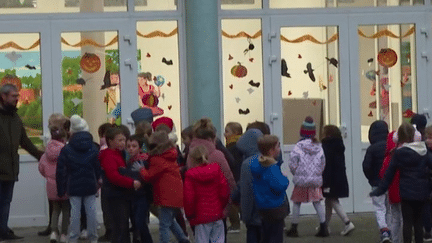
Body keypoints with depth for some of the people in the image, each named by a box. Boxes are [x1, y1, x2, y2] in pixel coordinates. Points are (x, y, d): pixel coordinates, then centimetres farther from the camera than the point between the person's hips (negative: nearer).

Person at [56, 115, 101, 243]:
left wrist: (61, 189, 3)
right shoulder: (93, 148, 1)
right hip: (90, 185, 1)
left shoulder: (66, 150, -4)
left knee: (75, 212, 3)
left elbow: (61, 171, -4)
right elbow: (98, 169, 4)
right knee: (91, 211, 6)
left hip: (73, 186, -1)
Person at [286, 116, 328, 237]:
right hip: (316, 180, 3)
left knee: (297, 203, 8)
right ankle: (323, 227, 2)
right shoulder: (318, 147, 2)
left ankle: (294, 228, 11)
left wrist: (296, 173, 7)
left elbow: (292, 163, -11)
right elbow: (323, 163, 7)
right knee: (317, 202, 9)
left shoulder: (299, 146, -10)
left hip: (301, 180, -3)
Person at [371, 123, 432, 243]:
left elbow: (389, 174, -4)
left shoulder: (398, 153, -8)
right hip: (422, 191, 3)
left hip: (407, 192, -3)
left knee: (407, 221, 3)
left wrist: (379, 190, 4)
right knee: (418, 219, 15)